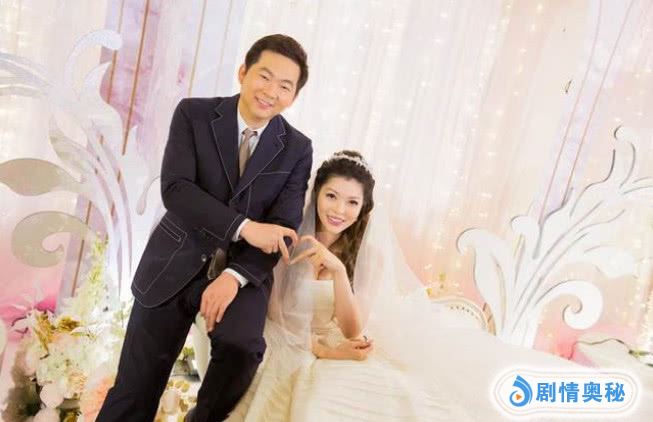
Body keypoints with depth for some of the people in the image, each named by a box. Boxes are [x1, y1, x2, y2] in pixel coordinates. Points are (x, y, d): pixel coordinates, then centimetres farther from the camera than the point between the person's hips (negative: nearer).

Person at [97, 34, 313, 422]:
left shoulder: (298, 149, -1)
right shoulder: (194, 114, -3)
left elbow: (284, 228, -6)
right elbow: (175, 189, -15)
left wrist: (235, 275, -20)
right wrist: (244, 227, -25)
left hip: (244, 269, 1)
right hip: (177, 263, 0)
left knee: (242, 346, -26)